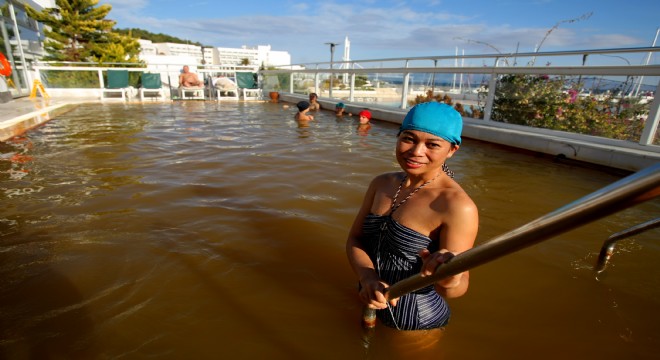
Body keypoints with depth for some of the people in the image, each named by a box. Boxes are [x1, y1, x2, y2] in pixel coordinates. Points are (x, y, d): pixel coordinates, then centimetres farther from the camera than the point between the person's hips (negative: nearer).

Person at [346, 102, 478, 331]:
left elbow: (457, 289, -23)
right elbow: (355, 239, -6)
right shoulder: (382, 183, -8)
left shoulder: (458, 206, -27)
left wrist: (449, 280, -47)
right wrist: (367, 277, -25)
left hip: (415, 321, -5)